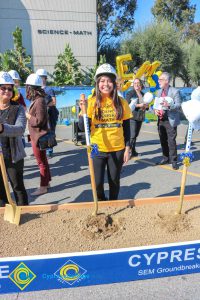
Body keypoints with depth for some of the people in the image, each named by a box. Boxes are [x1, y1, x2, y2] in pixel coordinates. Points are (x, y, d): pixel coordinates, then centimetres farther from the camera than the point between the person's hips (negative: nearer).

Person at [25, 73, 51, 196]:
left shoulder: (39, 101, -20)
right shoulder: (37, 100, 8)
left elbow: (39, 121, -23)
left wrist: (27, 115, -11)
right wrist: (27, 113, 1)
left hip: (39, 136, -9)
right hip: (37, 135, 9)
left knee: (42, 162, 2)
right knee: (43, 160, 18)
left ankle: (43, 187, 14)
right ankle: (46, 182, 31)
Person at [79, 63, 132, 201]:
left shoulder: (121, 103, -1)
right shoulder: (92, 102, -4)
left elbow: (127, 128, 4)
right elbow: (83, 127, -7)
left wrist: (127, 148, 0)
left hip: (117, 149, 1)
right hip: (97, 149, 0)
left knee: (114, 182, 13)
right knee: (97, 183, 3)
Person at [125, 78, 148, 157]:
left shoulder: (142, 94, 18)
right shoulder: (130, 93, -1)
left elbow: (146, 105, 26)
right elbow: (127, 105, -13)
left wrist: (146, 106, 2)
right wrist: (138, 105, -18)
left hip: (140, 117, 6)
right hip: (132, 117, -6)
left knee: (135, 135, 9)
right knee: (132, 135, -14)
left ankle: (133, 151, 16)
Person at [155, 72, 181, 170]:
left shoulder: (175, 91, -6)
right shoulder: (159, 91, 14)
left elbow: (178, 105, -12)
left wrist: (169, 105, -30)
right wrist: (155, 110, -3)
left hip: (170, 120, -6)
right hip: (161, 120, 6)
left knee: (171, 141, -6)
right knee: (163, 140, 12)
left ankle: (173, 161, 4)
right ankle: (166, 158, 25)